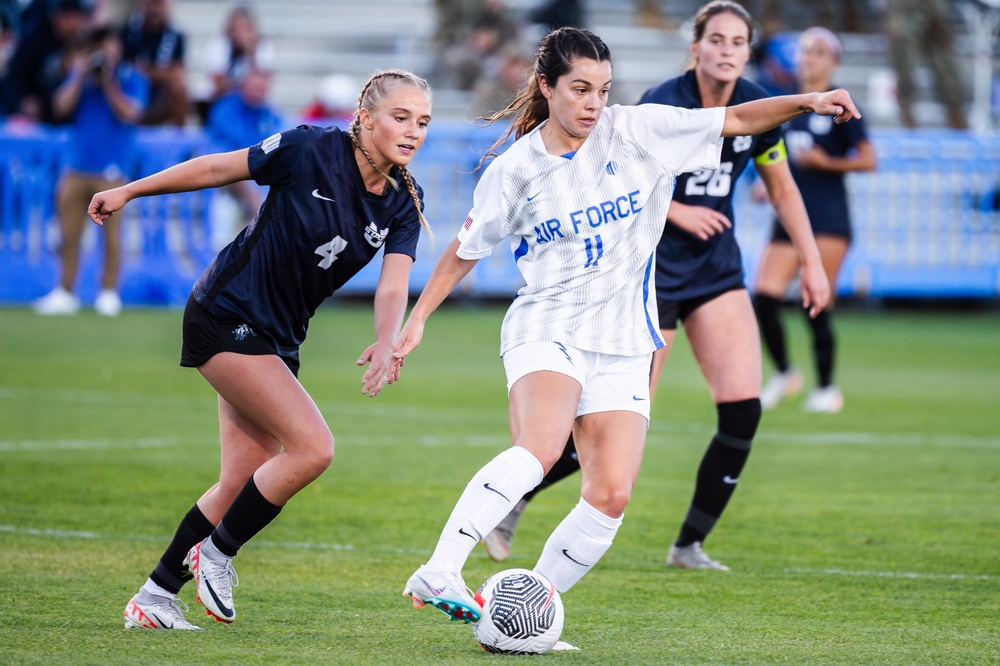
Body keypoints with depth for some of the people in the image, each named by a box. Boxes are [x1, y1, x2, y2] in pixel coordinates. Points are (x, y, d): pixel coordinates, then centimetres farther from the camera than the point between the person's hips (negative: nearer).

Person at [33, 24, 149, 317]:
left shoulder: (132, 79, -1)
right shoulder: (79, 76, 10)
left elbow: (129, 113, -14)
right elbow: (62, 107, -2)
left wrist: (107, 81, -14)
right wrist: (81, 75, -9)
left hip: (111, 170, -4)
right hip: (77, 169, 4)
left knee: (111, 232, 0)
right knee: (69, 234, 5)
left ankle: (108, 293, 10)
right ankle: (65, 293, 11)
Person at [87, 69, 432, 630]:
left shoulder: (405, 201, -3)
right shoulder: (312, 150, -18)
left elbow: (393, 284, -14)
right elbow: (219, 168, -7)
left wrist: (386, 343, -35)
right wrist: (129, 191, 1)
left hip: (277, 339, 7)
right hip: (226, 315, -7)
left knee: (243, 486, 6)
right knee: (313, 447, -19)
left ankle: (154, 597, 19)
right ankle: (216, 552, 0)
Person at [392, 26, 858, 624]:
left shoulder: (638, 132, 0)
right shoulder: (514, 170, -1)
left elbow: (736, 121, 1)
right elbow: (465, 252, 13)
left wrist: (806, 101, -14)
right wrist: (418, 318, 13)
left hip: (623, 346, 3)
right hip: (545, 328, -3)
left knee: (611, 496, -10)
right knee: (541, 448, -32)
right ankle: (438, 574, -37)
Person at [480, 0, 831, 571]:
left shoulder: (757, 108, -1)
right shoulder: (662, 107, -19)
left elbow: (782, 186, 13)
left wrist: (812, 262, 9)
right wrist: (678, 212, -17)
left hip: (717, 269, 6)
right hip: (652, 271, -6)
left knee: (743, 412, -9)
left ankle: (691, 545, 5)